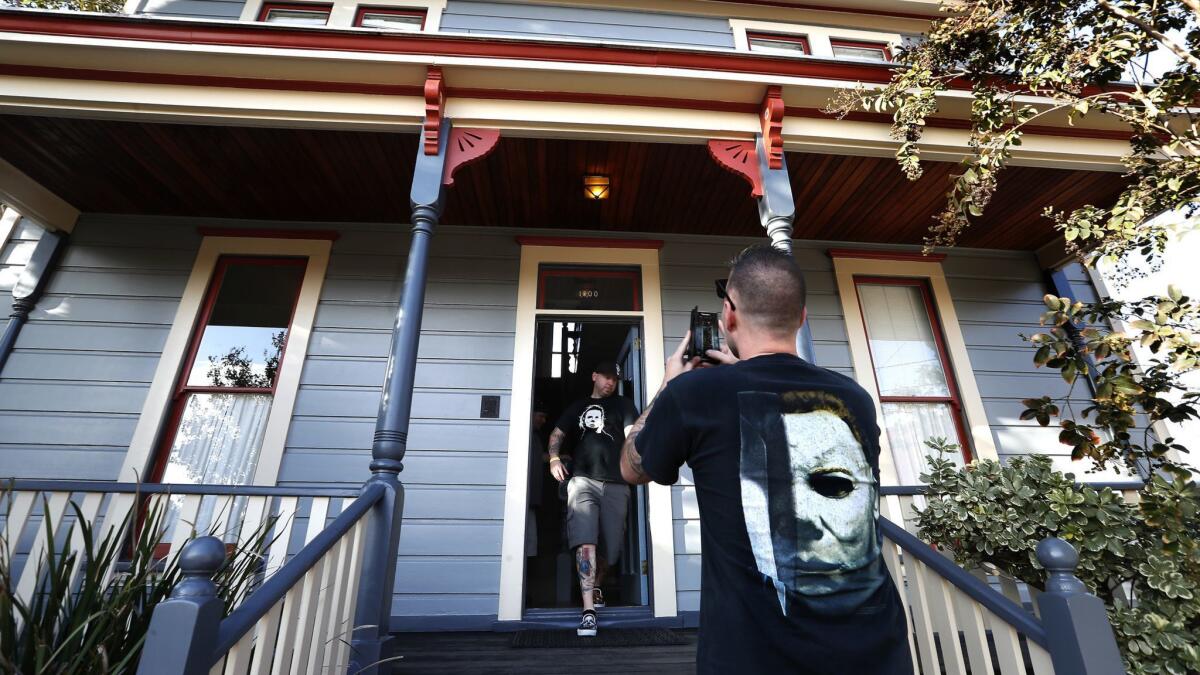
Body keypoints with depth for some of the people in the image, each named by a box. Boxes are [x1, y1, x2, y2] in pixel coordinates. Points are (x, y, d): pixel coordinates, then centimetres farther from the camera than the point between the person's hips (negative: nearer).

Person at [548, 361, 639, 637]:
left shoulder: (623, 404, 13)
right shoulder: (577, 407, 20)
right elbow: (557, 434, 17)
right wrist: (554, 459, -2)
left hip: (615, 485, 0)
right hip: (582, 480, 0)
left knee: (610, 547, 8)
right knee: (585, 542, -16)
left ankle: (595, 586, 37)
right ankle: (588, 610, -11)